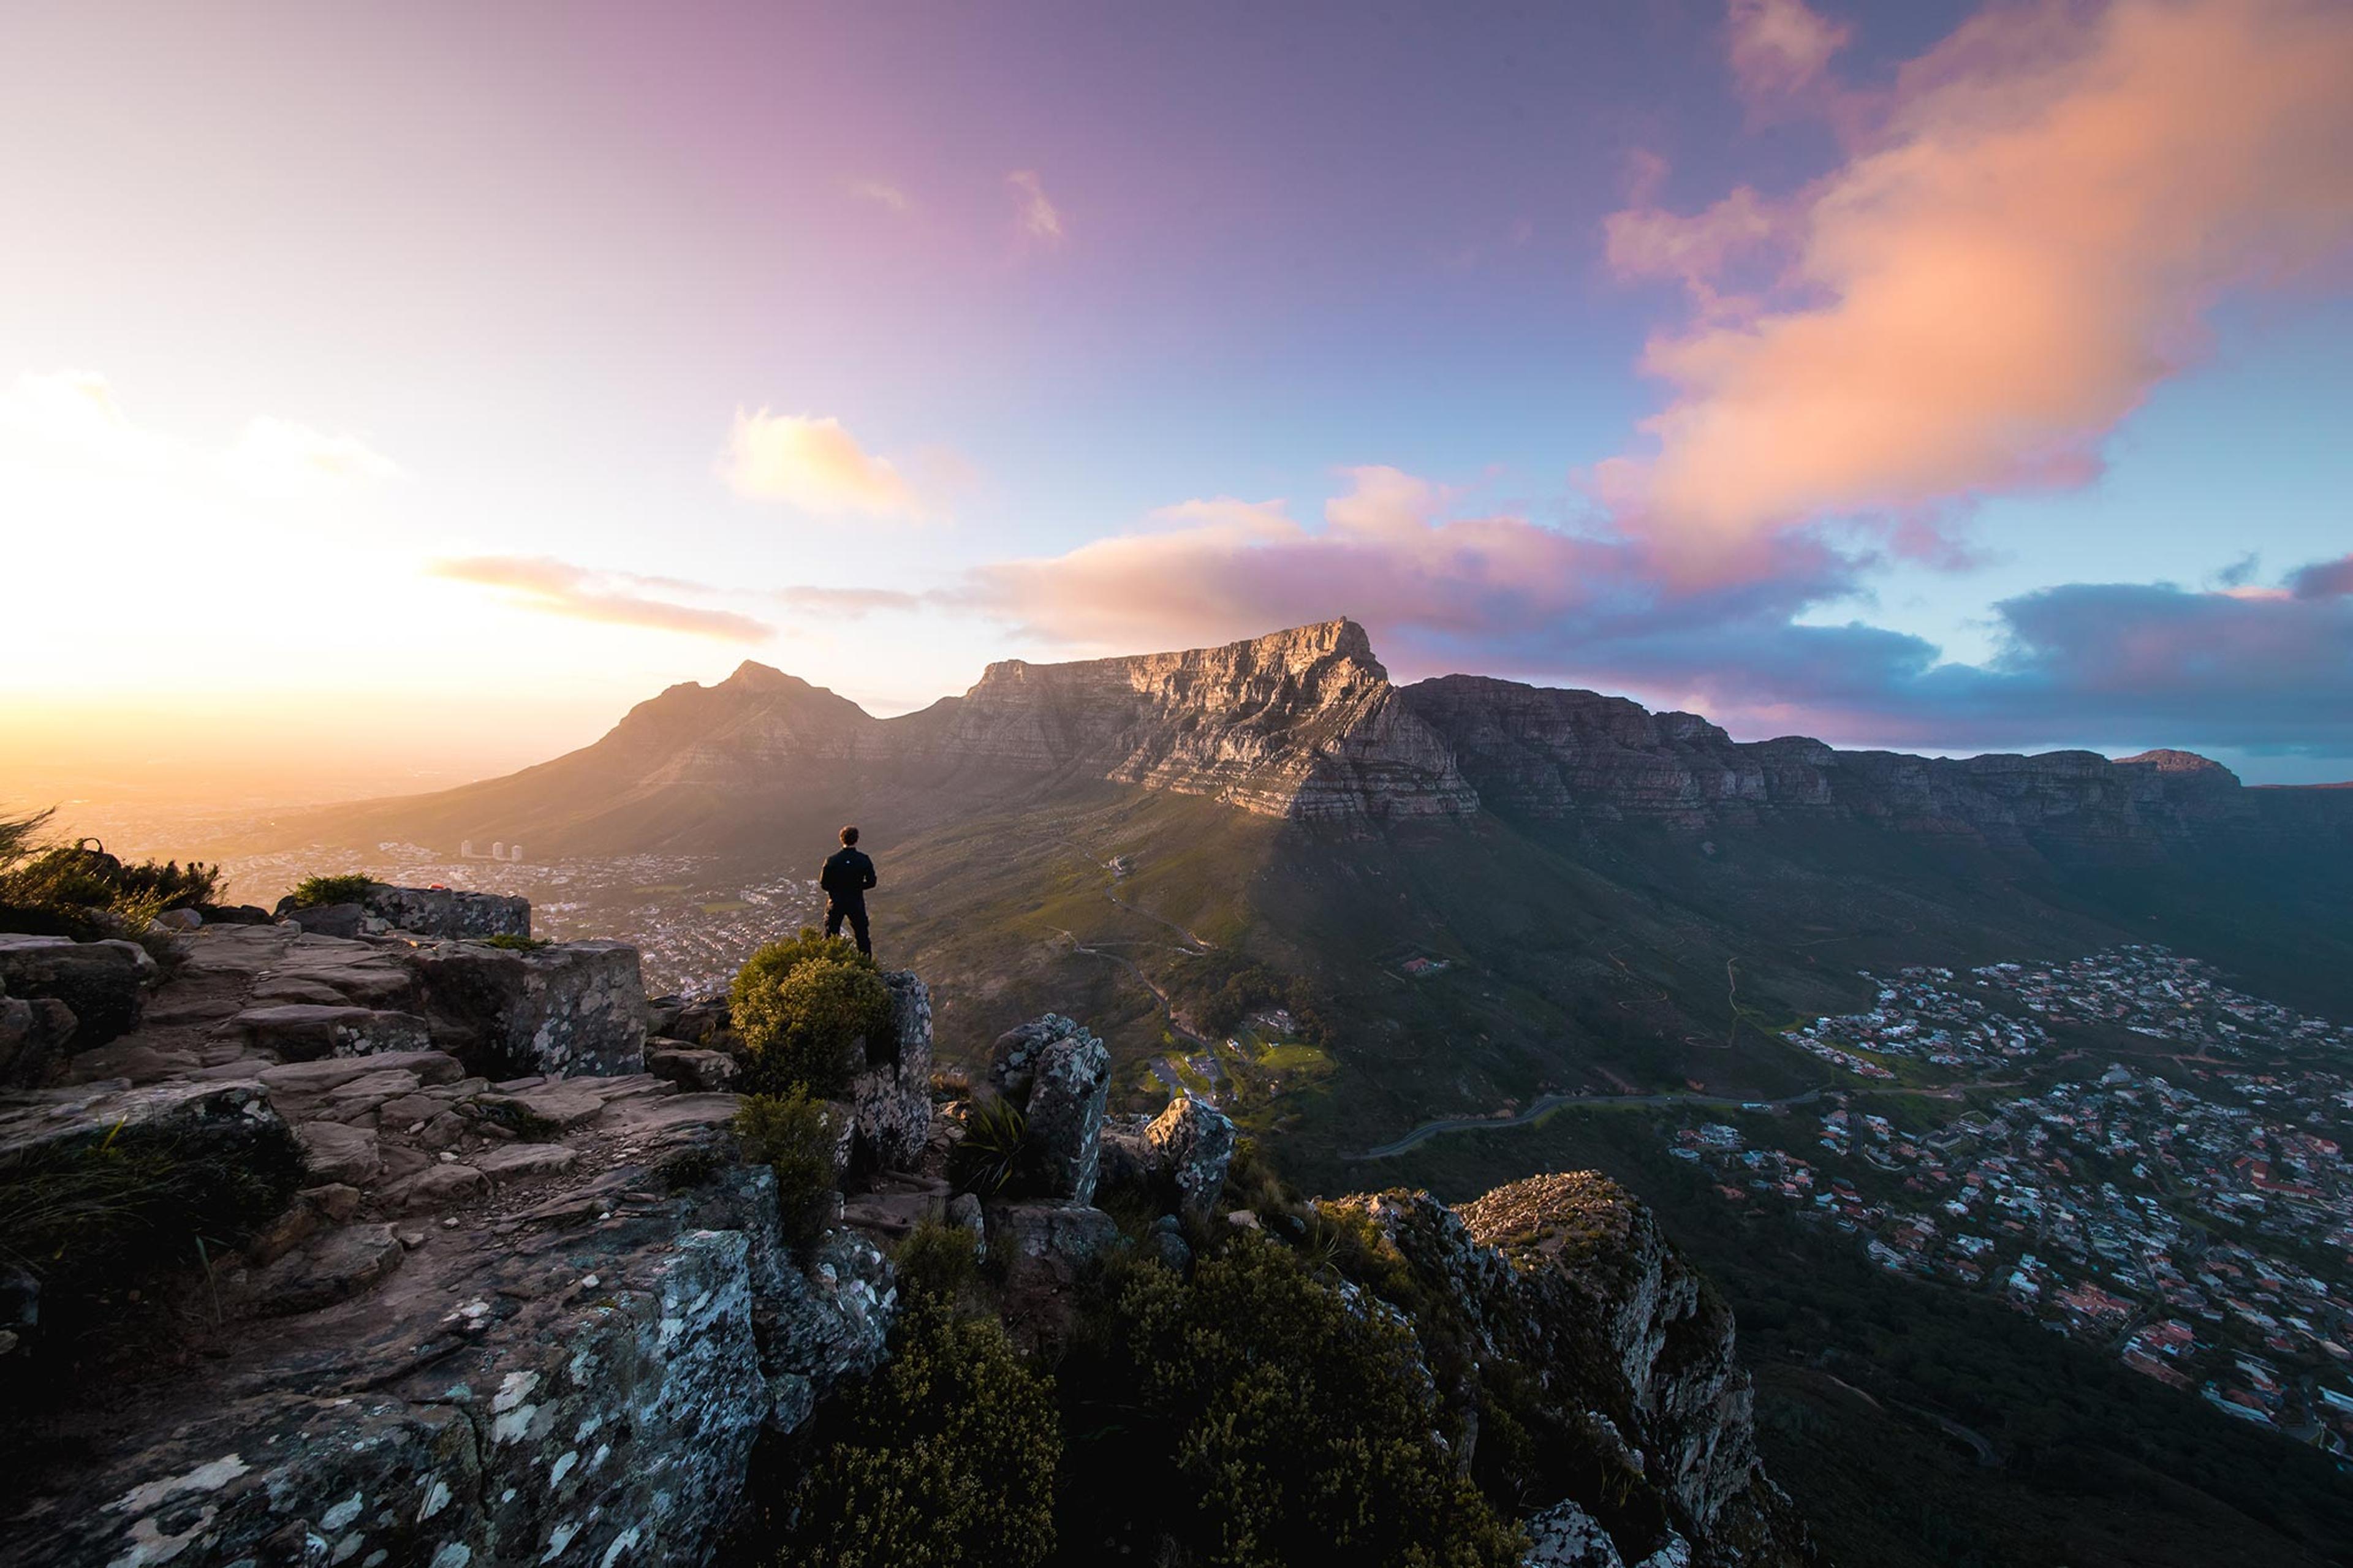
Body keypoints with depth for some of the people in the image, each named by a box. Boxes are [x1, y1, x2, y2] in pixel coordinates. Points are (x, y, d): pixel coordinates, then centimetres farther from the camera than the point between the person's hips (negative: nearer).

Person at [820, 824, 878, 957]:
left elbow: (823, 884, -10)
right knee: (862, 933, 15)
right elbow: (871, 882, -7)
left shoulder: (832, 860, -16)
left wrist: (835, 889, 9)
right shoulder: (864, 860, -14)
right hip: (856, 902, 0)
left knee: (831, 933, 18)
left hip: (836, 902, 0)